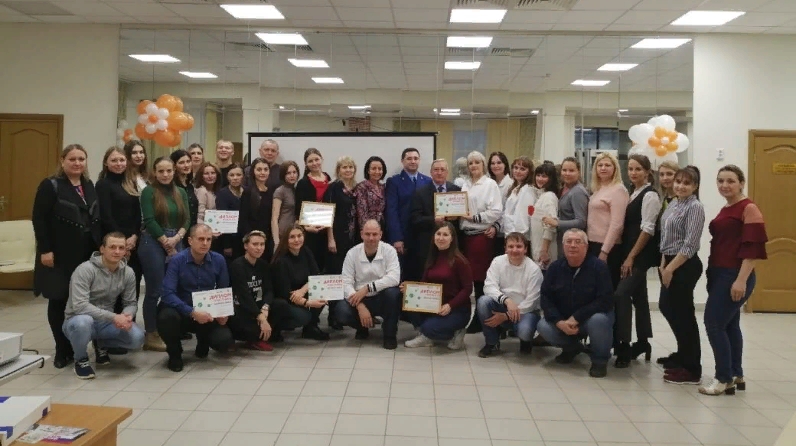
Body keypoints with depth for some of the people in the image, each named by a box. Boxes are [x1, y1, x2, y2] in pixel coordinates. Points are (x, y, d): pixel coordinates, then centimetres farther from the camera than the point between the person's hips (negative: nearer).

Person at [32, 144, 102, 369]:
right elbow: (39, 220, -11)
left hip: (87, 253, 5)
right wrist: (45, 250, -16)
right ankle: (62, 350, 14)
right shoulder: (50, 185, -6)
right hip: (60, 254, -5)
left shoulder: (89, 186, 12)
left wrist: (100, 246, 12)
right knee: (59, 300, 4)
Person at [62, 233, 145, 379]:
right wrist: (114, 317, -36)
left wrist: (127, 316, -23)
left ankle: (102, 344, 14)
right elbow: (79, 306, -30)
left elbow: (131, 303, 2)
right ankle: (81, 359, -7)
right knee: (83, 321, -40)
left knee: (137, 338, -21)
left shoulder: (128, 273, -5)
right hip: (78, 322, -4)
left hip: (106, 323, 4)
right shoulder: (85, 270, -21)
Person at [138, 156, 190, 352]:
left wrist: (176, 238, -10)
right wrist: (166, 243, -10)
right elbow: (149, 220, -10)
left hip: (176, 243, 5)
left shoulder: (181, 192, 12)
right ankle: (151, 336, 5)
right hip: (153, 243, -5)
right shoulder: (148, 191, -3)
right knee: (155, 290, -3)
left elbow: (187, 219, 7)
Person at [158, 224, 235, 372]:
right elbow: (168, 294, -24)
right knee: (167, 316, -37)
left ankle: (203, 342, 19)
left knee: (225, 342, -22)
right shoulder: (177, 260, -16)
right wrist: (192, 313, -34)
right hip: (183, 312, -2)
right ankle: (174, 354, -3)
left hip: (207, 314, 3)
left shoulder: (218, 260, -5)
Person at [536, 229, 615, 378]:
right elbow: (545, 297, -7)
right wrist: (559, 321, -23)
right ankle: (572, 347, 12)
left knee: (598, 320, -37)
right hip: (563, 320, 4)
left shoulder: (598, 266, -18)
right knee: (543, 327, -22)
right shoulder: (555, 267, -6)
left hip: (592, 317, -4)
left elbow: (605, 301, -25)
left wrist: (576, 318, -28)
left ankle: (600, 360, -8)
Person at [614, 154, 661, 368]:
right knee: (638, 296, 14)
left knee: (621, 294, -16)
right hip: (630, 252, 9)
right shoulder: (633, 194, 14)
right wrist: (627, 255, 9)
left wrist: (631, 257, -16)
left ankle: (623, 347, -12)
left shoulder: (650, 195, -10)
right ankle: (642, 342, 24)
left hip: (641, 254, -9)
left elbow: (647, 229, -16)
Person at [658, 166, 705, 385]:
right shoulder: (673, 204, 11)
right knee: (667, 308, 18)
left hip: (685, 265, -9)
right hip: (670, 263, 9)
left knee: (682, 313, -1)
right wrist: (663, 264, 7)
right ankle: (684, 355, 36)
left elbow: (690, 245, -19)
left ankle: (691, 370, 11)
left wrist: (670, 268, -17)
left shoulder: (695, 207, -14)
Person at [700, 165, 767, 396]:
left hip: (735, 277, -9)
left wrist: (741, 280, -23)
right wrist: (712, 274, 17)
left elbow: (753, 248, -18)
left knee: (714, 324, -9)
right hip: (720, 274, 9)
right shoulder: (724, 211, 15)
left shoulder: (749, 209, -11)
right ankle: (736, 375, 21)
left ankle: (724, 379, 0)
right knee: (729, 325, 13)